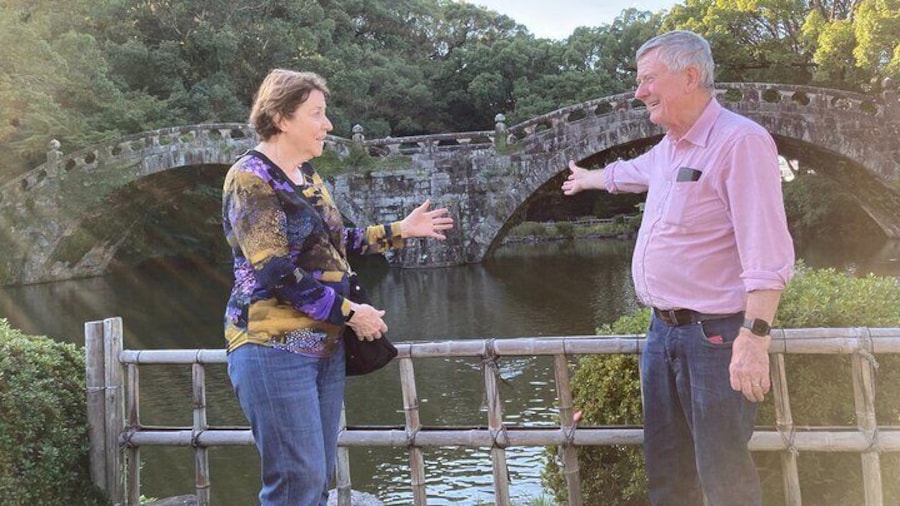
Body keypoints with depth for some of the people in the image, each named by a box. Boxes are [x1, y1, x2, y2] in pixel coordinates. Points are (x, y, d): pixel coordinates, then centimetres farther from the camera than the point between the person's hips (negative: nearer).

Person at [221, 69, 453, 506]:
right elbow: (277, 272, -20)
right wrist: (349, 313, -14)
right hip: (275, 348, -8)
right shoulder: (251, 178, -12)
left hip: (325, 345, 8)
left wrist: (399, 230, 20)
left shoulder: (306, 175, 14)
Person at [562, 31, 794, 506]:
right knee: (665, 465, 16)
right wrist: (587, 178, 54)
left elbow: (766, 254, -22)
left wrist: (755, 336, -29)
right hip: (664, 328, 9)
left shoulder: (741, 141, -15)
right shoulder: (669, 147, 12)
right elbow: (626, 172, 36)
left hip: (715, 335, -9)